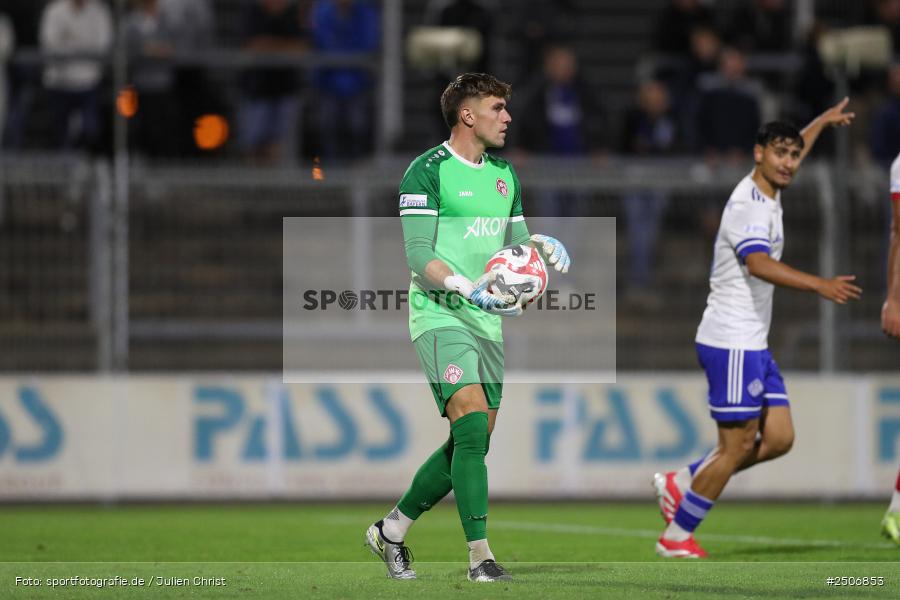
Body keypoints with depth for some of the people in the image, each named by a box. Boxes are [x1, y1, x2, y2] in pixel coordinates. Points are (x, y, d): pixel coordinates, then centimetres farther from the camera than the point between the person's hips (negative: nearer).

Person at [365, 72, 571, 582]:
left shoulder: (505, 175, 14)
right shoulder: (428, 171, -9)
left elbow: (515, 244, 21)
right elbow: (419, 255, -14)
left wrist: (542, 246, -2)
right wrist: (465, 289, -29)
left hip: (486, 322, 8)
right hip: (439, 315, -8)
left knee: (471, 444, 8)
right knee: (472, 427, -20)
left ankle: (391, 531, 25)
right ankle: (480, 557, -18)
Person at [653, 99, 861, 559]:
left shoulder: (767, 195, 13)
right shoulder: (748, 206, -17)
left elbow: (790, 153, 37)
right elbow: (758, 263, -35)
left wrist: (822, 121, 50)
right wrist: (820, 285, -43)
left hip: (752, 345, 10)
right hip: (731, 343, -10)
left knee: (778, 439, 5)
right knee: (738, 445, -6)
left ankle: (681, 483, 15)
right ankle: (676, 537, 5)